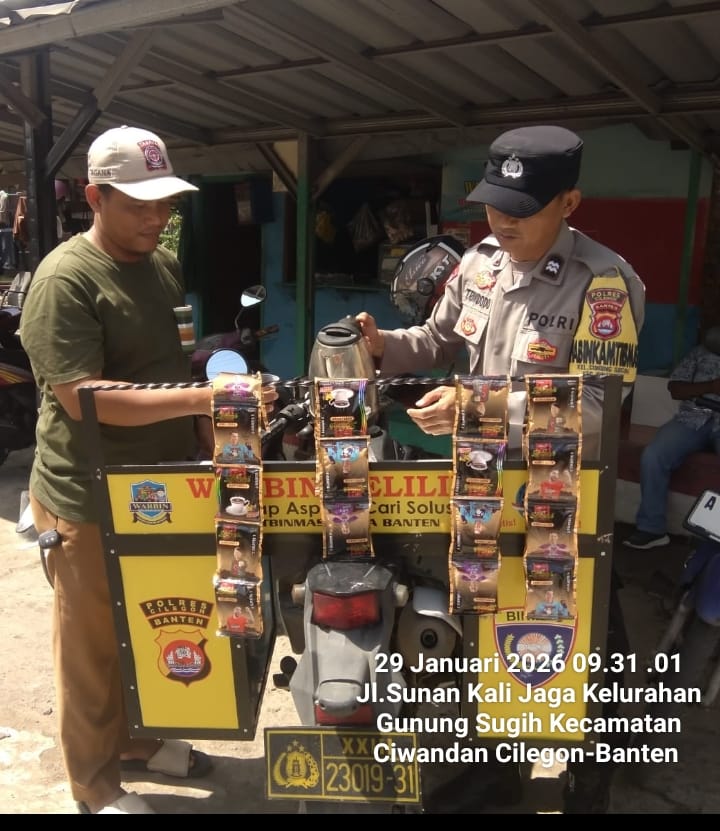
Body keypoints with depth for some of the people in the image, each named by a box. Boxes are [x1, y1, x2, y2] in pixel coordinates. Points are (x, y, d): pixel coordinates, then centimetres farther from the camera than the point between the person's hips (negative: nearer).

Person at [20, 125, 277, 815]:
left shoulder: (164, 264, 8)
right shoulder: (65, 278, -18)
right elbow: (82, 396, -26)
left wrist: (210, 448, 9)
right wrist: (204, 398, -32)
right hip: (91, 501, -7)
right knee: (95, 646, 11)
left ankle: (138, 737, 44)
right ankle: (96, 783, 31)